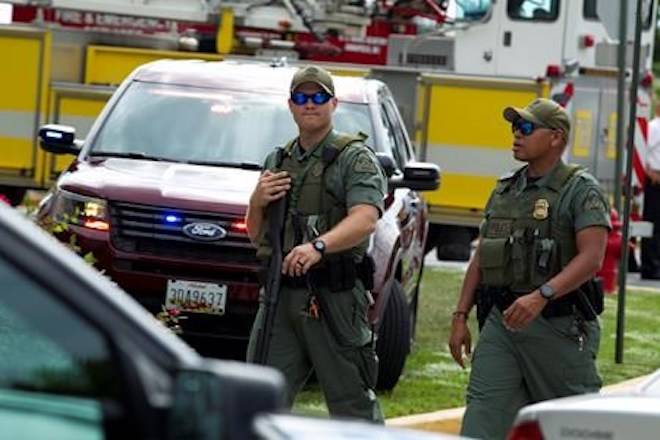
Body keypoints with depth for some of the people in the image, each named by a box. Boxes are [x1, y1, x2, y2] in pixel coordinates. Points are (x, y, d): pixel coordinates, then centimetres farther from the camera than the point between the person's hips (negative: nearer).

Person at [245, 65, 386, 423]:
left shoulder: (355, 159, -1)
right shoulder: (277, 162, 19)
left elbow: (365, 220, -19)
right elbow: (255, 235, 22)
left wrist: (318, 246, -36)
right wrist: (258, 202, 0)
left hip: (334, 299, -6)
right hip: (280, 298, 6)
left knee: (353, 405, -1)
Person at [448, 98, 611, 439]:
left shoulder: (581, 190, -6)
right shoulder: (504, 190, 16)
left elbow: (591, 258, -17)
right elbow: (480, 258, 20)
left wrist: (541, 296, -29)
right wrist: (460, 316, 12)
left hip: (559, 326, -6)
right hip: (501, 322, 6)